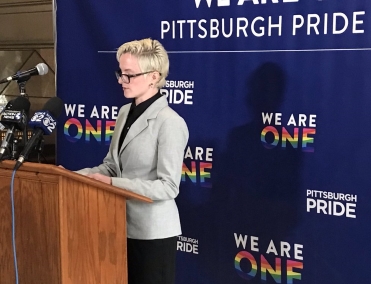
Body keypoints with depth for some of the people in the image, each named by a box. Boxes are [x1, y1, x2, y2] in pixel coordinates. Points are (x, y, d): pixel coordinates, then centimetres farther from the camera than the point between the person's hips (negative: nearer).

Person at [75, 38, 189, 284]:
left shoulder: (170, 123, -18)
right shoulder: (126, 112, 7)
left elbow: (168, 187, -21)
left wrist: (112, 183, -24)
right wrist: (77, 175, -5)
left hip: (153, 231, -7)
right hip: (123, 224, 8)